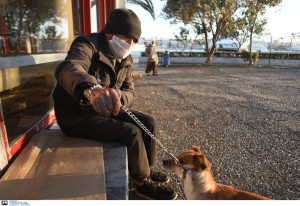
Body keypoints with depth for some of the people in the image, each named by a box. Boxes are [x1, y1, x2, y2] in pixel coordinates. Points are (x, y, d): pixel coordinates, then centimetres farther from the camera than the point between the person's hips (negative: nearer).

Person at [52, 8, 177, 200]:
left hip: (103, 111, 8)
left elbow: (130, 92, 1)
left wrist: (117, 97, -25)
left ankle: (147, 169, 20)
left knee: (148, 123, 0)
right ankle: (143, 183, 2)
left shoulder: (126, 60, 3)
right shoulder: (88, 45, -21)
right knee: (131, 133, -22)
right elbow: (68, 68, -43)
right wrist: (91, 89, -66)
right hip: (77, 117, -7)